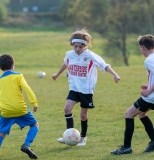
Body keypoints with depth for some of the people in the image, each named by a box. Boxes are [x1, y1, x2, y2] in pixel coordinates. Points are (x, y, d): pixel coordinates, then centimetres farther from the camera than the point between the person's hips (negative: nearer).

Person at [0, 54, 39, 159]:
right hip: (20, 109, -2)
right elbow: (27, 89, -10)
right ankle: (26, 145, -5)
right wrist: (34, 102, -13)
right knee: (35, 125, 15)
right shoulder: (18, 76, 3)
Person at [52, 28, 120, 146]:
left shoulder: (90, 56, -15)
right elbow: (66, 64, 23)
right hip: (74, 88, 4)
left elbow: (104, 65, -19)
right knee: (67, 108, -15)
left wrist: (114, 74, -34)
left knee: (83, 114, 5)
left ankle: (83, 137, 25)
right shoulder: (69, 55, 0)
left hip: (87, 90, -4)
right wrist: (57, 74, 39)